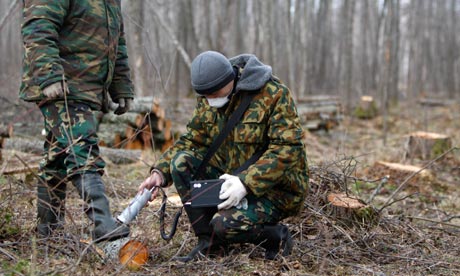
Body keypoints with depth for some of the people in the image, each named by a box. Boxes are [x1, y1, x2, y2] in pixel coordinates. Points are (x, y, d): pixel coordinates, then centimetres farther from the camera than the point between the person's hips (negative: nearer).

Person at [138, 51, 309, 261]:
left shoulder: (274, 94, -19)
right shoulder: (207, 101, 1)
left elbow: (289, 149, -24)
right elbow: (191, 140, 6)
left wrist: (246, 183, -33)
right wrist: (160, 172, -11)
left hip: (276, 187, -7)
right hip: (232, 177, 7)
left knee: (224, 225, -29)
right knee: (182, 161, -13)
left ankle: (276, 236, 3)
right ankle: (207, 242, -5)